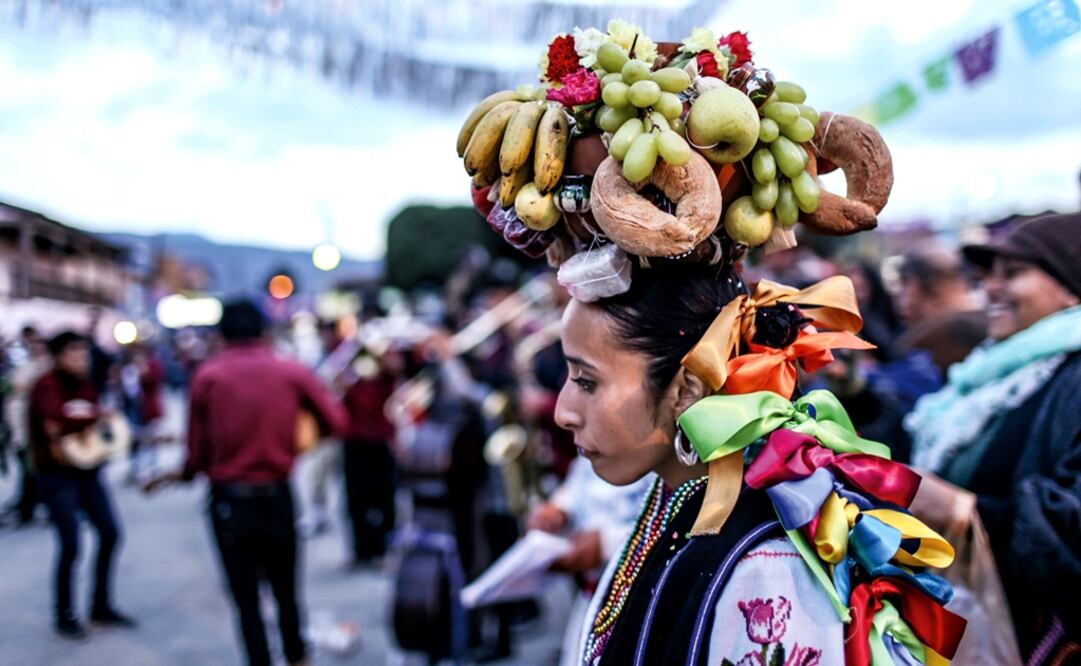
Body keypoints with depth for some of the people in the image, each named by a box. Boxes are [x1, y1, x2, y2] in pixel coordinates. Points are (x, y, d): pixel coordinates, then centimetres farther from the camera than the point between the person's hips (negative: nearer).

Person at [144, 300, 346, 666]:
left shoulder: (207, 376, -5)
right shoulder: (293, 371, -2)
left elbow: (198, 446, -4)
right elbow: (335, 422, -1)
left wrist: (187, 473, 17)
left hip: (228, 499, -1)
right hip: (276, 495, 1)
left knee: (246, 600, 8)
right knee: (285, 591, 20)